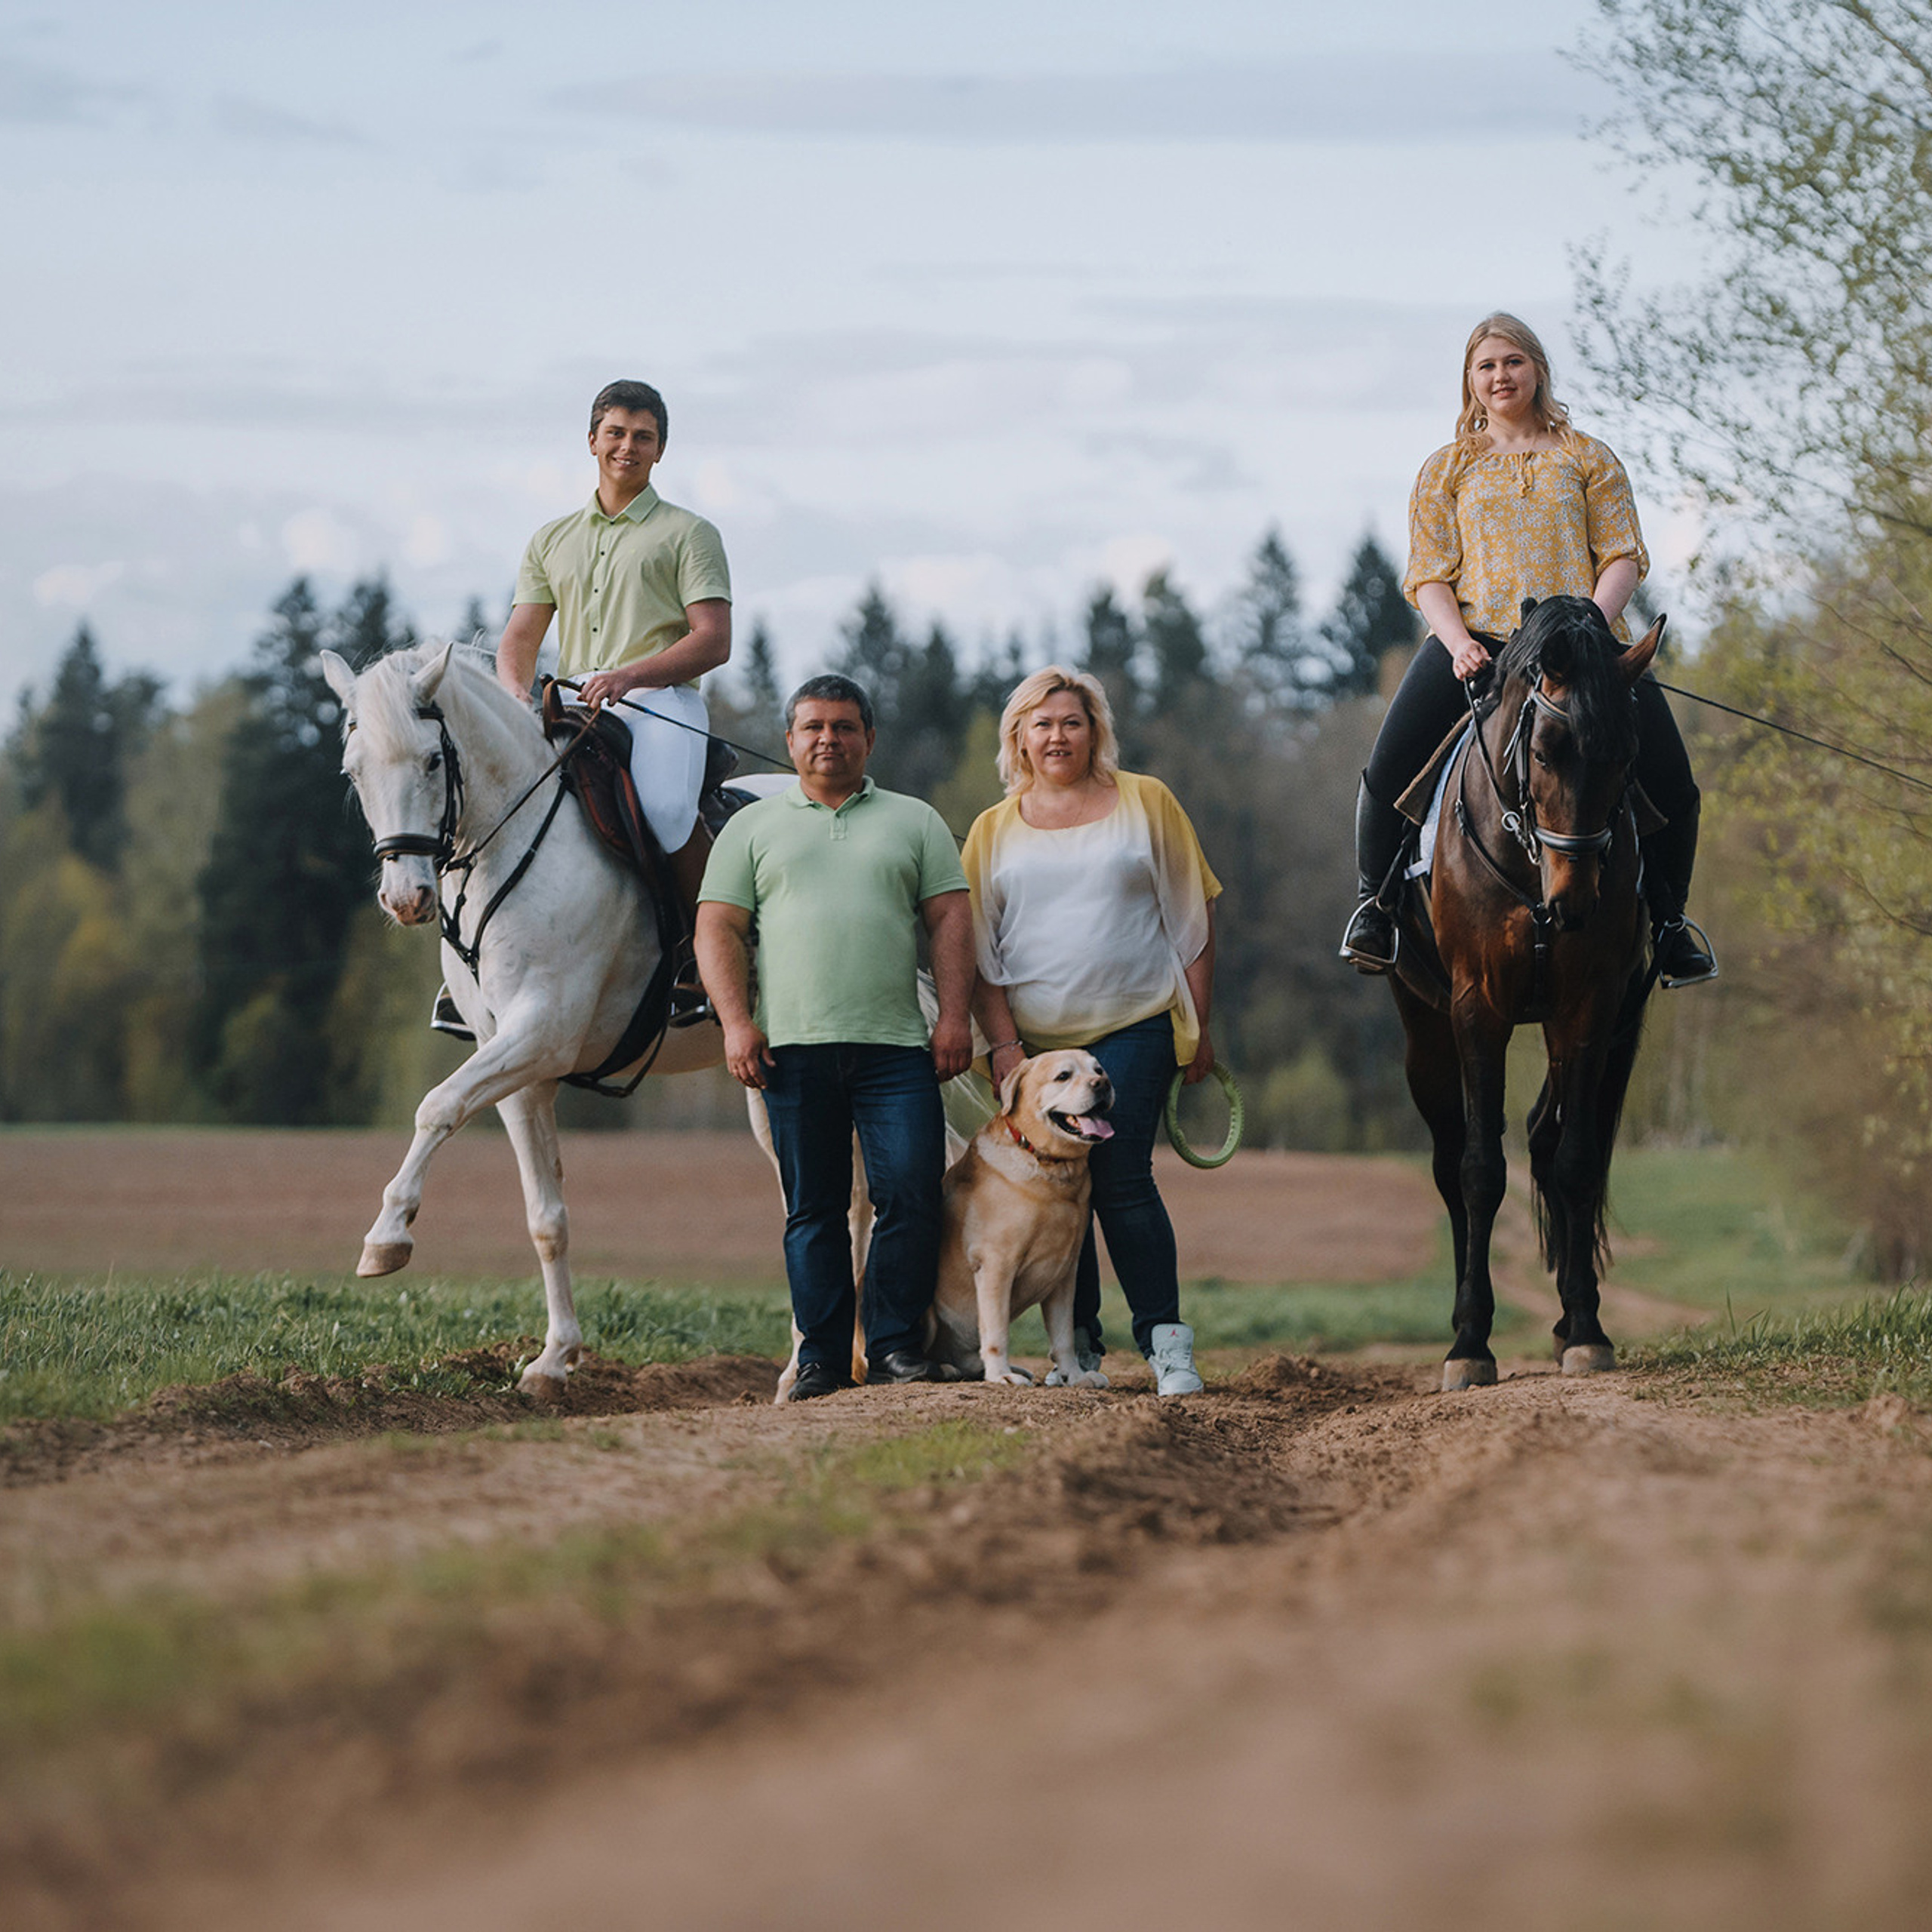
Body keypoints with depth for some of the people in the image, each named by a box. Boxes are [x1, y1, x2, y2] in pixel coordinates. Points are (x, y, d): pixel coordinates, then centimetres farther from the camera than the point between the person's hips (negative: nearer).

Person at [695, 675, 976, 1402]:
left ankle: (895, 1343, 0)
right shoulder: (752, 828, 14)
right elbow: (718, 930, 7)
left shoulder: (914, 821, 16)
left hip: (896, 1046, 0)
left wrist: (955, 1015, -3)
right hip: (793, 1045, 0)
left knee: (911, 1196, -10)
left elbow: (950, 921, 9)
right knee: (813, 1209, 2)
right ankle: (821, 1355, 5)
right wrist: (736, 1022, -6)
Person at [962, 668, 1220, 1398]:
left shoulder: (1144, 803, 5)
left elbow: (1192, 919, 7)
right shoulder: (994, 830, 9)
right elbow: (978, 948, 8)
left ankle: (1166, 1342, -7)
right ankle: (1078, 1349, 14)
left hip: (1132, 1029, -3)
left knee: (1121, 1179, -12)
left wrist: (1198, 1025, 3)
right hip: (1035, 1041, 3)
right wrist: (1003, 1043, -3)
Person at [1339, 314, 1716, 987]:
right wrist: (1457, 641, -11)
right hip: (1475, 637, 0)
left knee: (1669, 779, -14)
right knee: (1390, 767, -21)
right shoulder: (1448, 469, 18)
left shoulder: (1587, 458, 17)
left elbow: (1623, 554, 8)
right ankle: (1375, 901, 0)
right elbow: (1428, 575, 9)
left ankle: (1667, 916, 6)